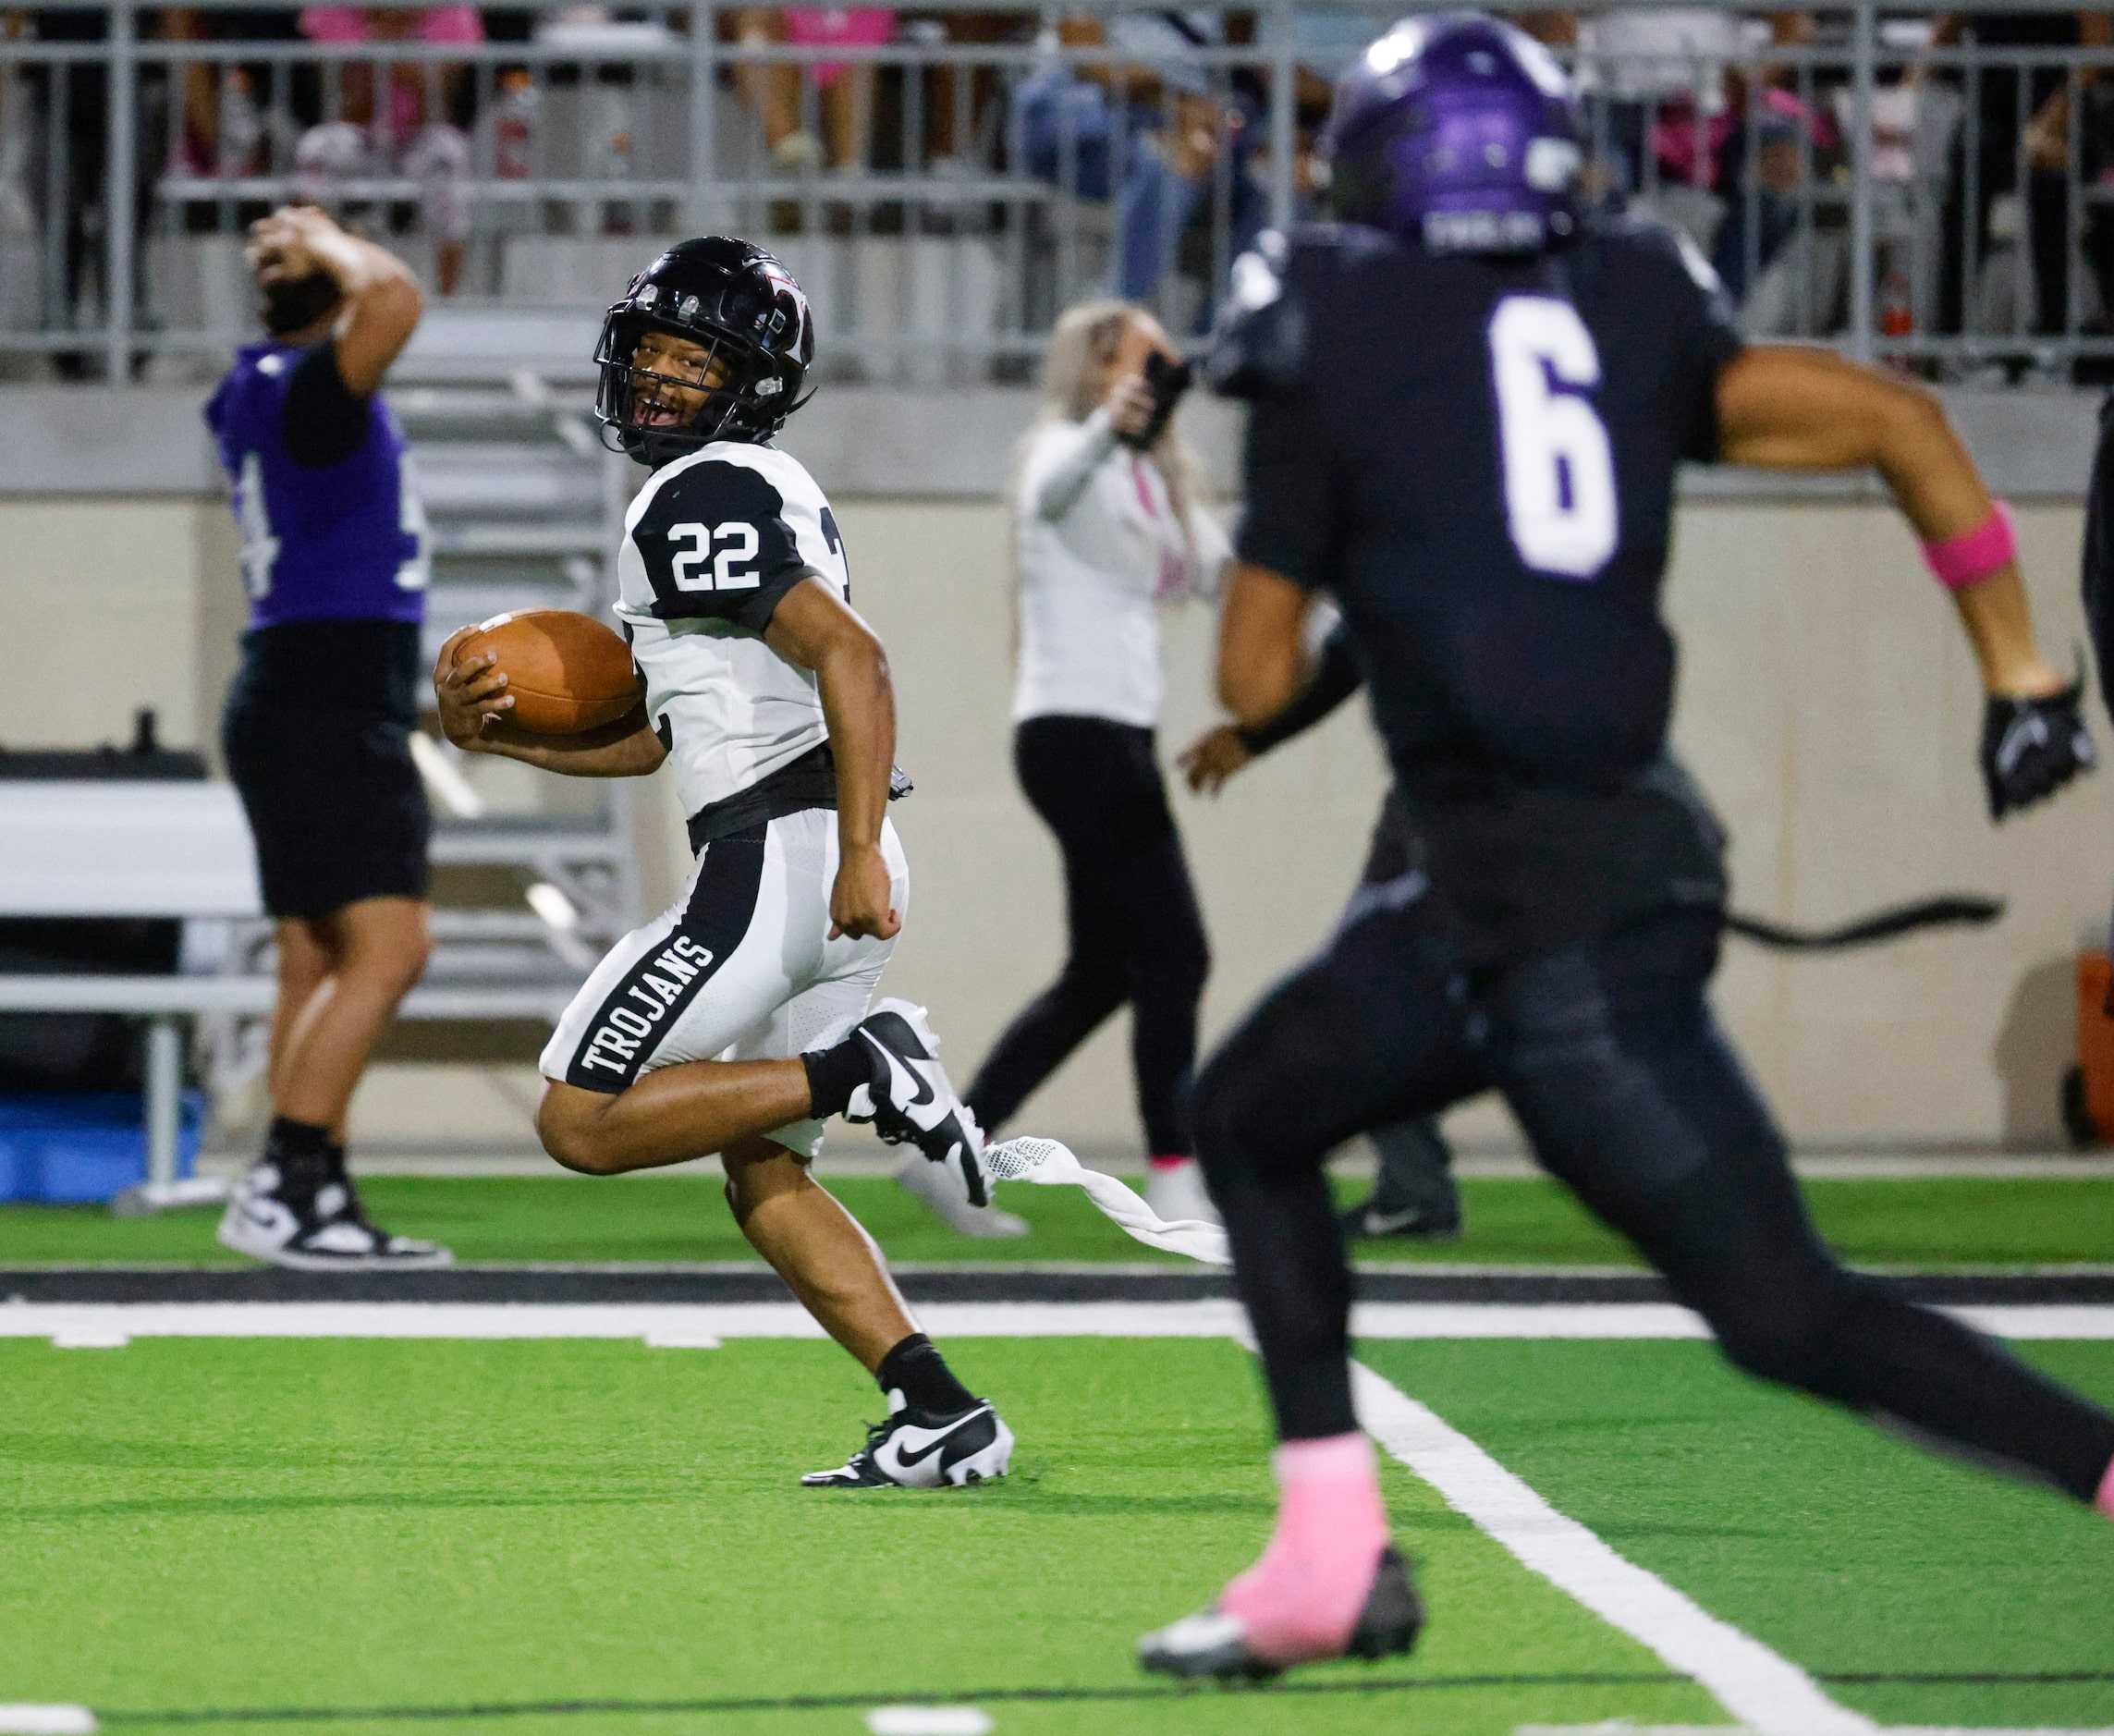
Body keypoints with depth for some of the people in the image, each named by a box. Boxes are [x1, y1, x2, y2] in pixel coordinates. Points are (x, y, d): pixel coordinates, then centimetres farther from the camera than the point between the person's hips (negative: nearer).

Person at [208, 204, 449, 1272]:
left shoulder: (268, 390, 15)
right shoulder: (304, 386, -13)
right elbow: (392, 301, -32)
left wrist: (301, 254, 22)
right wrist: (330, 248, -15)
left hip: (305, 712, 10)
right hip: (330, 710, -10)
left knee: (319, 965, 8)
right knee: (385, 951, -17)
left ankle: (321, 1203, 8)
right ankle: (276, 1185, -23)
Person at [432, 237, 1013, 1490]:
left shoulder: (705, 502, -10)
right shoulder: (768, 495, 22)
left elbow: (852, 658, -22)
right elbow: (646, 736, 26)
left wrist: (861, 852, -27)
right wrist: (495, 728, 12)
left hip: (781, 857, -10)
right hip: (813, 859, 10)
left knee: (583, 1122, -6)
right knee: (764, 1179, 15)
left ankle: (860, 1070, -13)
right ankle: (942, 1416, 6)